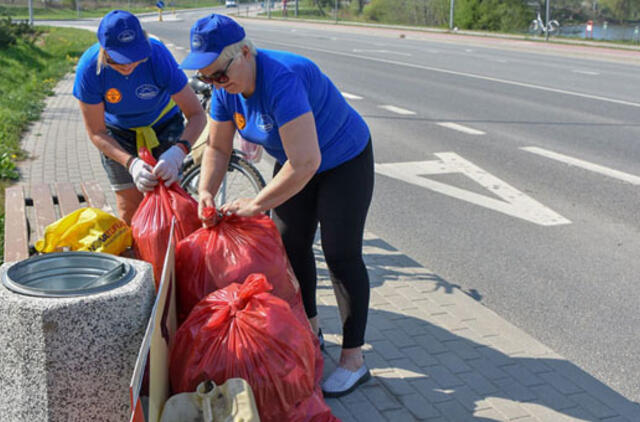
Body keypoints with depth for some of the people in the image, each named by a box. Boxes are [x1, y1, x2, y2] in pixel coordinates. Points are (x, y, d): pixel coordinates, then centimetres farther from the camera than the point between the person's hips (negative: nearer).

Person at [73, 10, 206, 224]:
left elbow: (197, 114, -30)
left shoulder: (158, 55, -32)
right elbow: (97, 133, -22)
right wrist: (131, 163, -39)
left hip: (163, 125, 0)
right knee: (129, 209, -4)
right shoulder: (89, 68, -29)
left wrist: (178, 151, -48)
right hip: (118, 134, 1)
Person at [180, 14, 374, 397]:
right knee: (292, 246, 12)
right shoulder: (227, 88, -12)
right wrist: (206, 192, -16)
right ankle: (309, 328, 33)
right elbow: (218, 147, 0)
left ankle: (354, 360, 6)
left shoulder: (282, 80, -37)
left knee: (342, 256, -5)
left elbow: (306, 162, -43)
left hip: (344, 162, -8)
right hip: (296, 162, 8)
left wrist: (256, 204, -33)